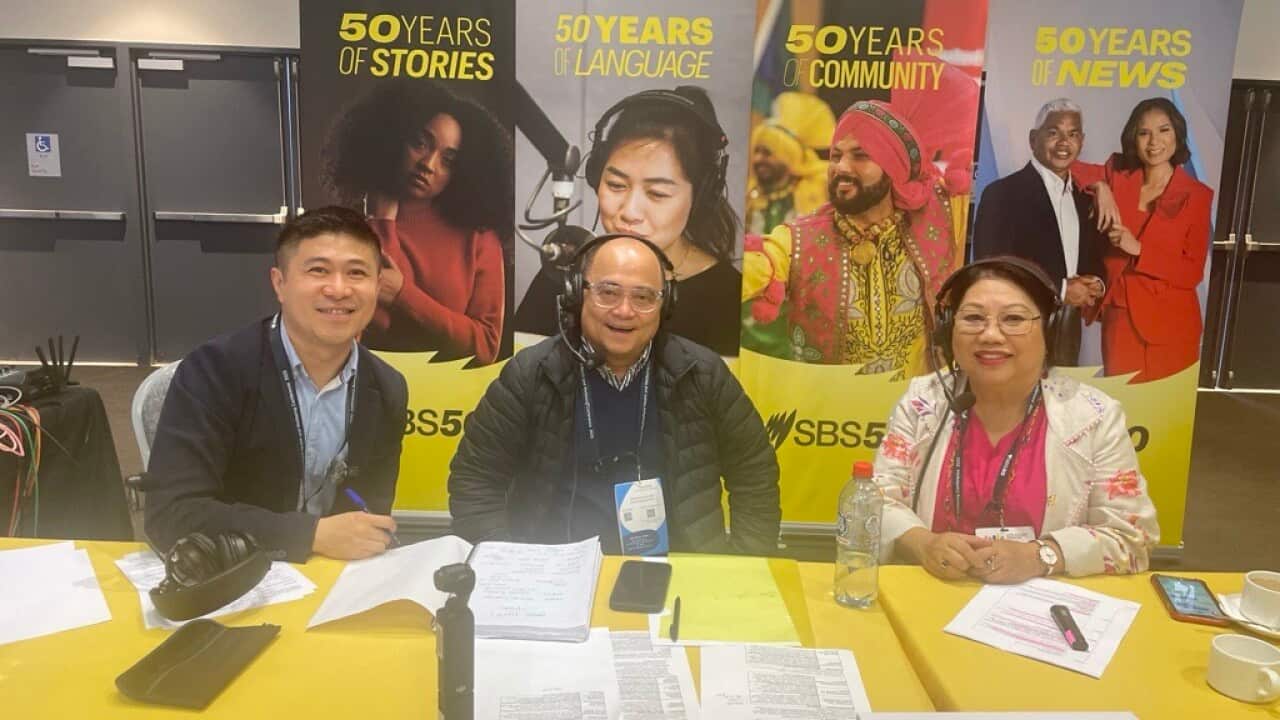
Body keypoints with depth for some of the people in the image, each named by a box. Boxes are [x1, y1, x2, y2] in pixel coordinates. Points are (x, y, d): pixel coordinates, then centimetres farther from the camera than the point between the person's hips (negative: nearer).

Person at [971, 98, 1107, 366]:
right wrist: (1060, 289, -15)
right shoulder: (1002, 193, -9)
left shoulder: (1085, 199, 12)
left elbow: (1095, 261, 19)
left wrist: (1094, 285, -5)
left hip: (1068, 335, 7)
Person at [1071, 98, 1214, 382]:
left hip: (1170, 326, -2)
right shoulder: (1117, 176, 3)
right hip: (1119, 318, 2)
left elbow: (1193, 272, -6)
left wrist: (1139, 249, -18)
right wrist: (1099, 187, -12)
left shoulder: (1197, 195, -4)